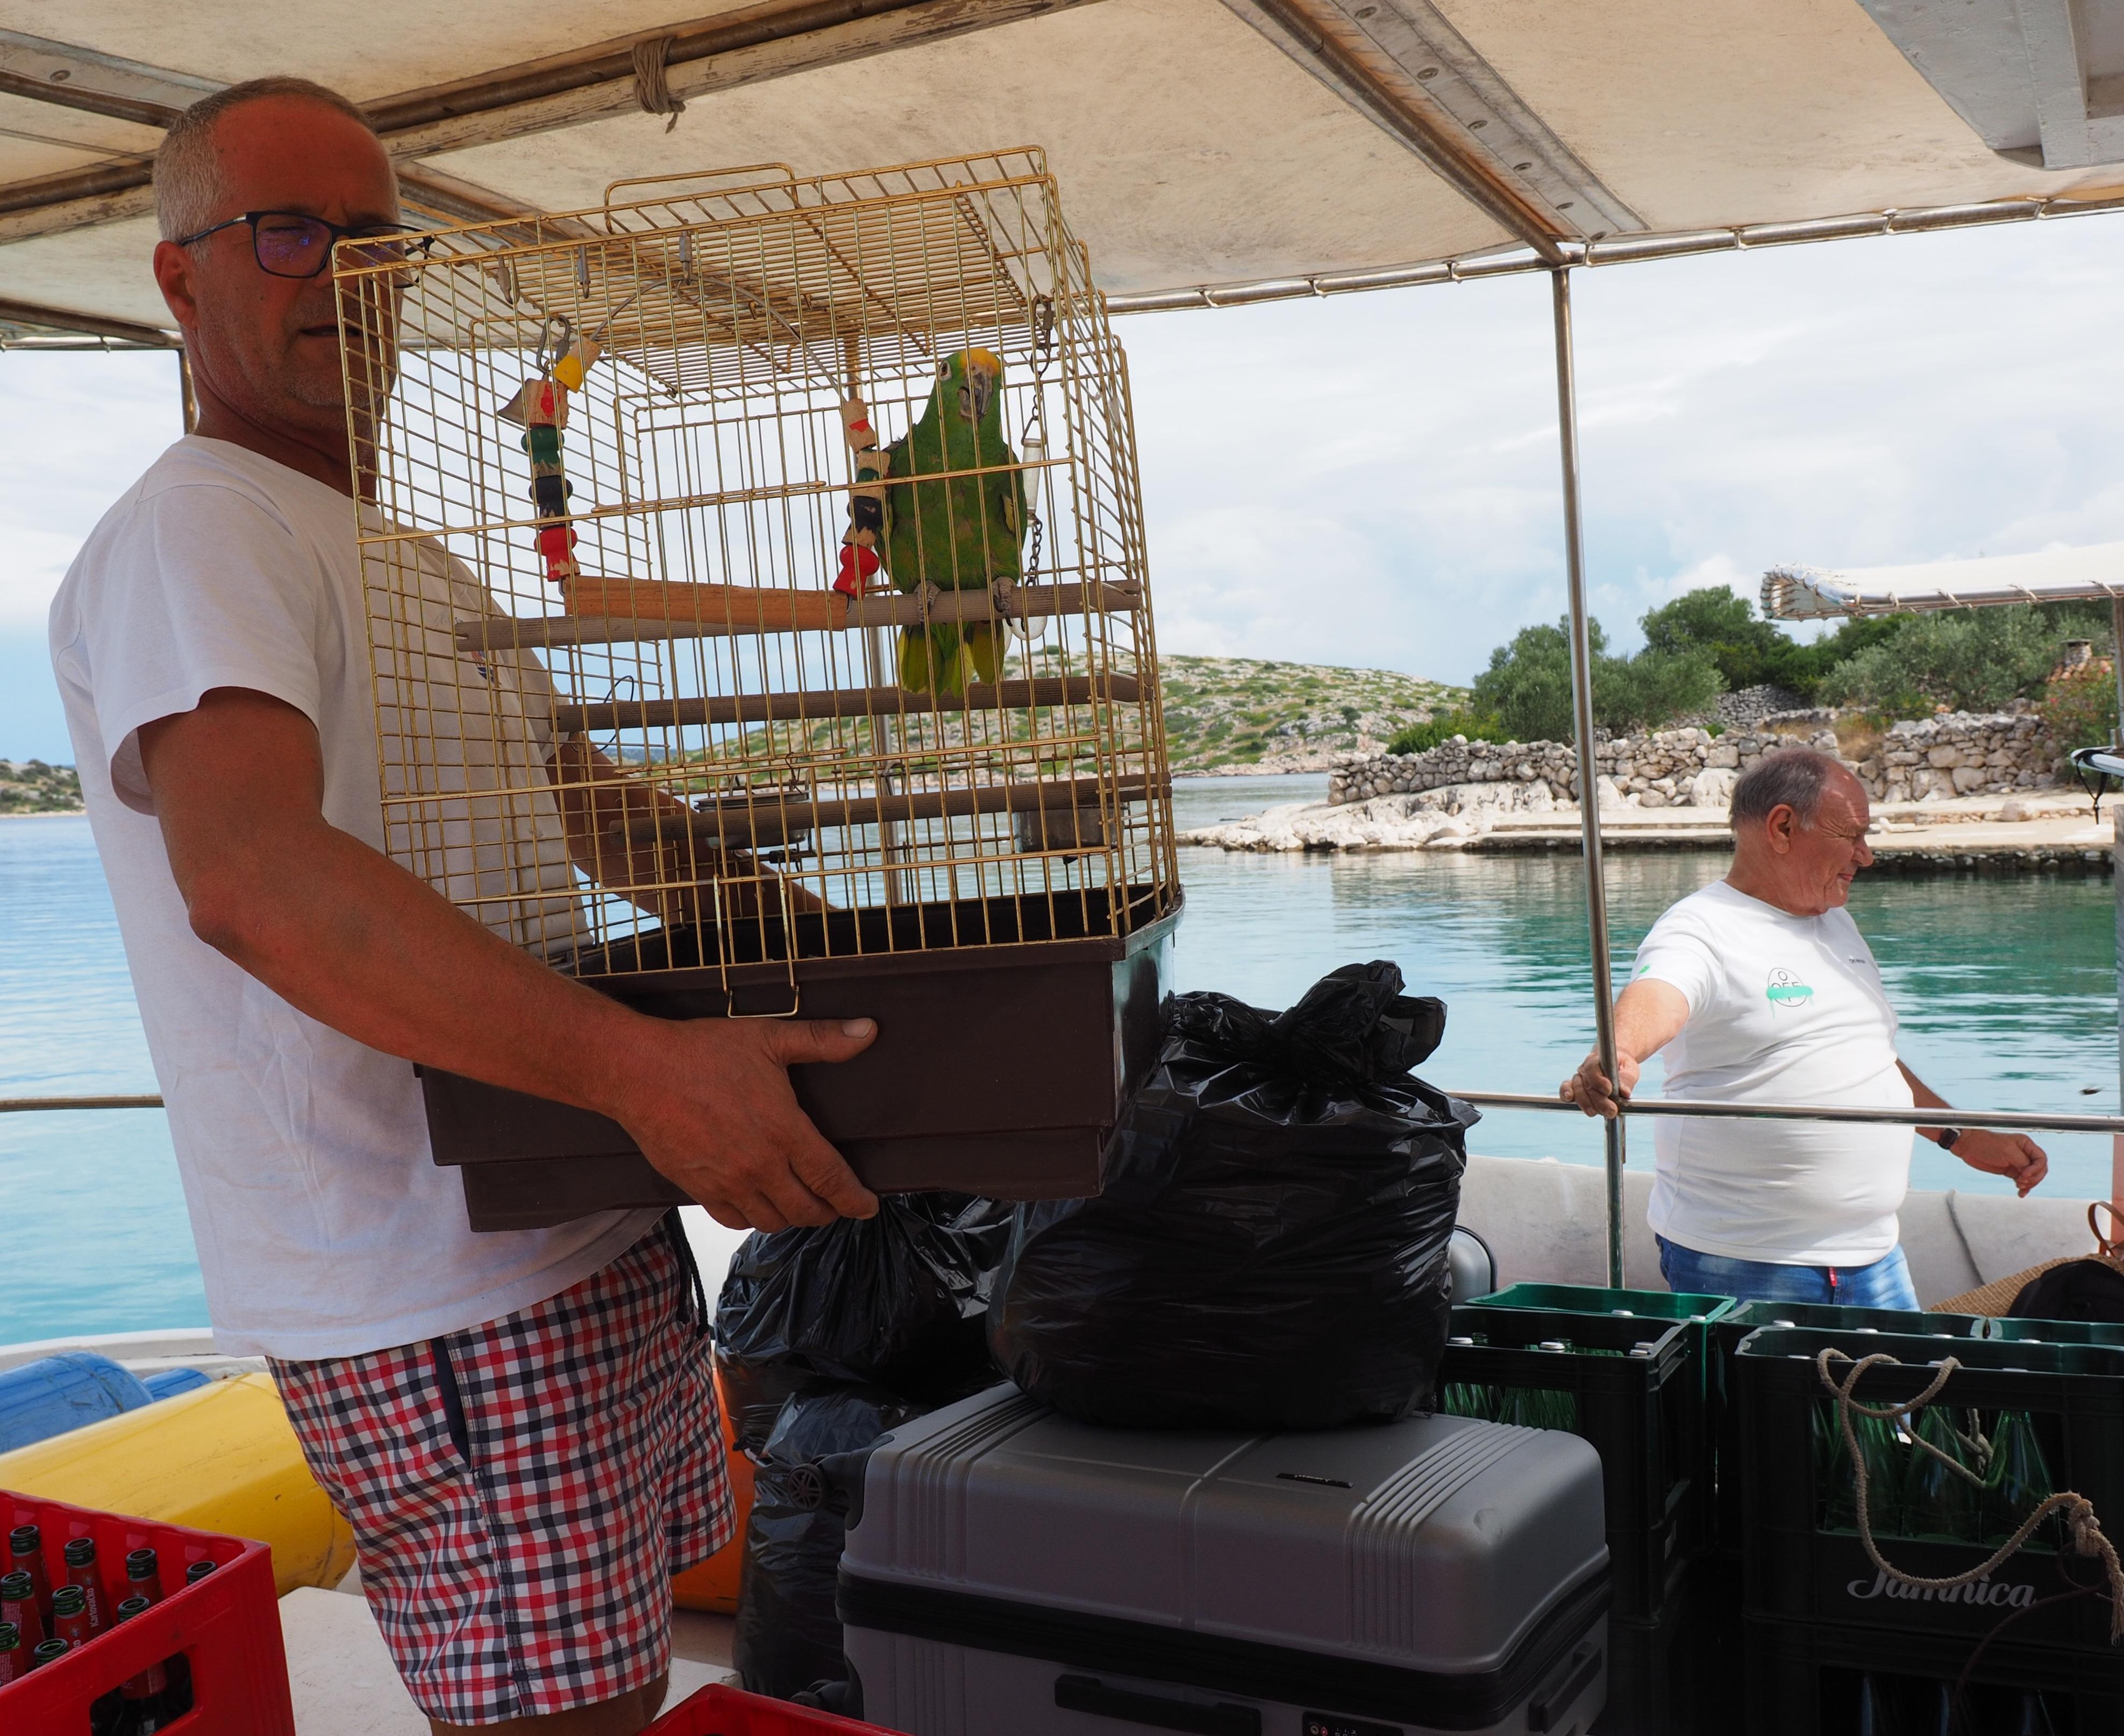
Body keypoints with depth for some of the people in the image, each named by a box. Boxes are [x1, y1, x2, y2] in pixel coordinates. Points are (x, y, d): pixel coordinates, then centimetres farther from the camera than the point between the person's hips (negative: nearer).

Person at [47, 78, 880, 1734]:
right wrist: (640, 1064, -38)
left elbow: (592, 806, 24)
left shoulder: (421, 561, 19)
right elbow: (252, 878, -30)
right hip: (440, 1295, -9)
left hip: (593, 1226, 9)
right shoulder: (190, 534, -13)